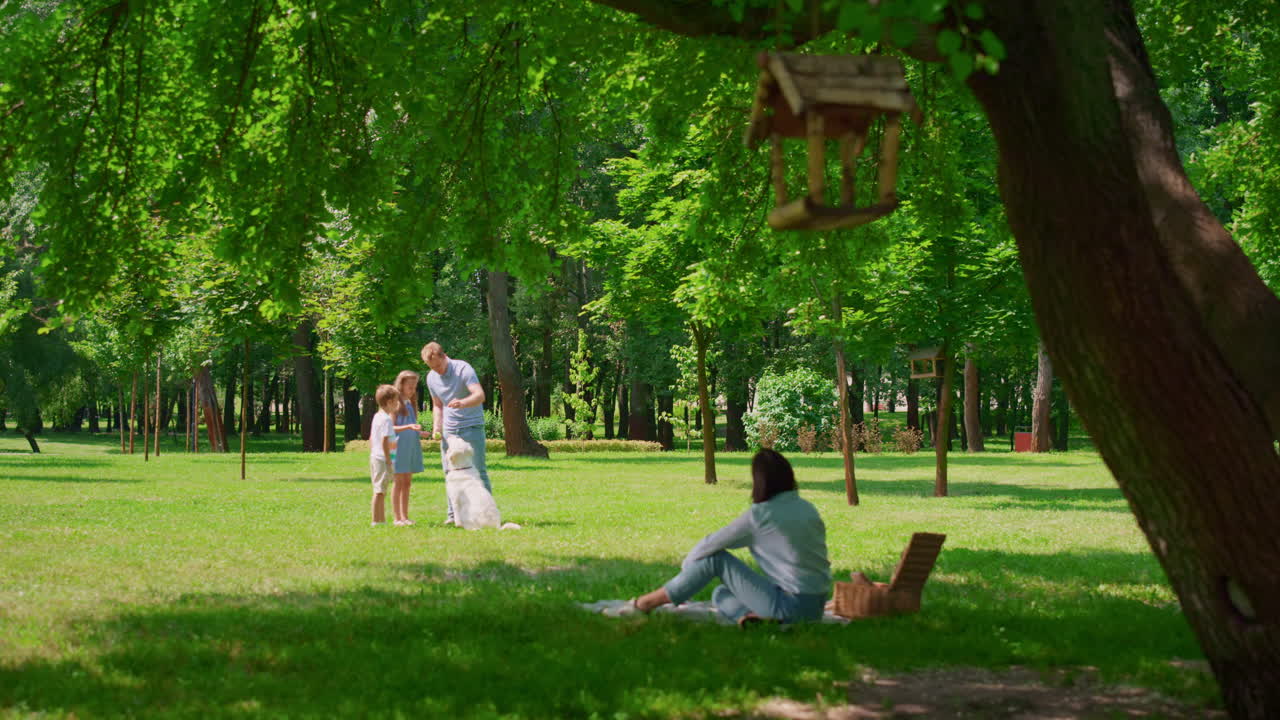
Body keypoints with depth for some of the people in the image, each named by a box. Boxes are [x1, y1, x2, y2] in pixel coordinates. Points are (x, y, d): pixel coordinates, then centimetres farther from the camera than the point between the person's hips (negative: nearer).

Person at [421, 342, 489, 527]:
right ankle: (453, 514, 12)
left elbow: (480, 395, -26)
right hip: (449, 430, 6)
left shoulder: (463, 369, -13)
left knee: (478, 470, -6)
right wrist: (436, 426, 3)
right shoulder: (432, 378, 6)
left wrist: (463, 403, -46)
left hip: (471, 427, -6)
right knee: (450, 473, 6)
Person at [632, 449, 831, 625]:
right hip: (816, 608, 7)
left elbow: (711, 544, -2)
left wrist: (687, 565, 18)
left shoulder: (760, 515, -11)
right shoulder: (807, 508, 9)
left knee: (716, 558, 1)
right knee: (720, 595, 21)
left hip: (791, 604, -7)